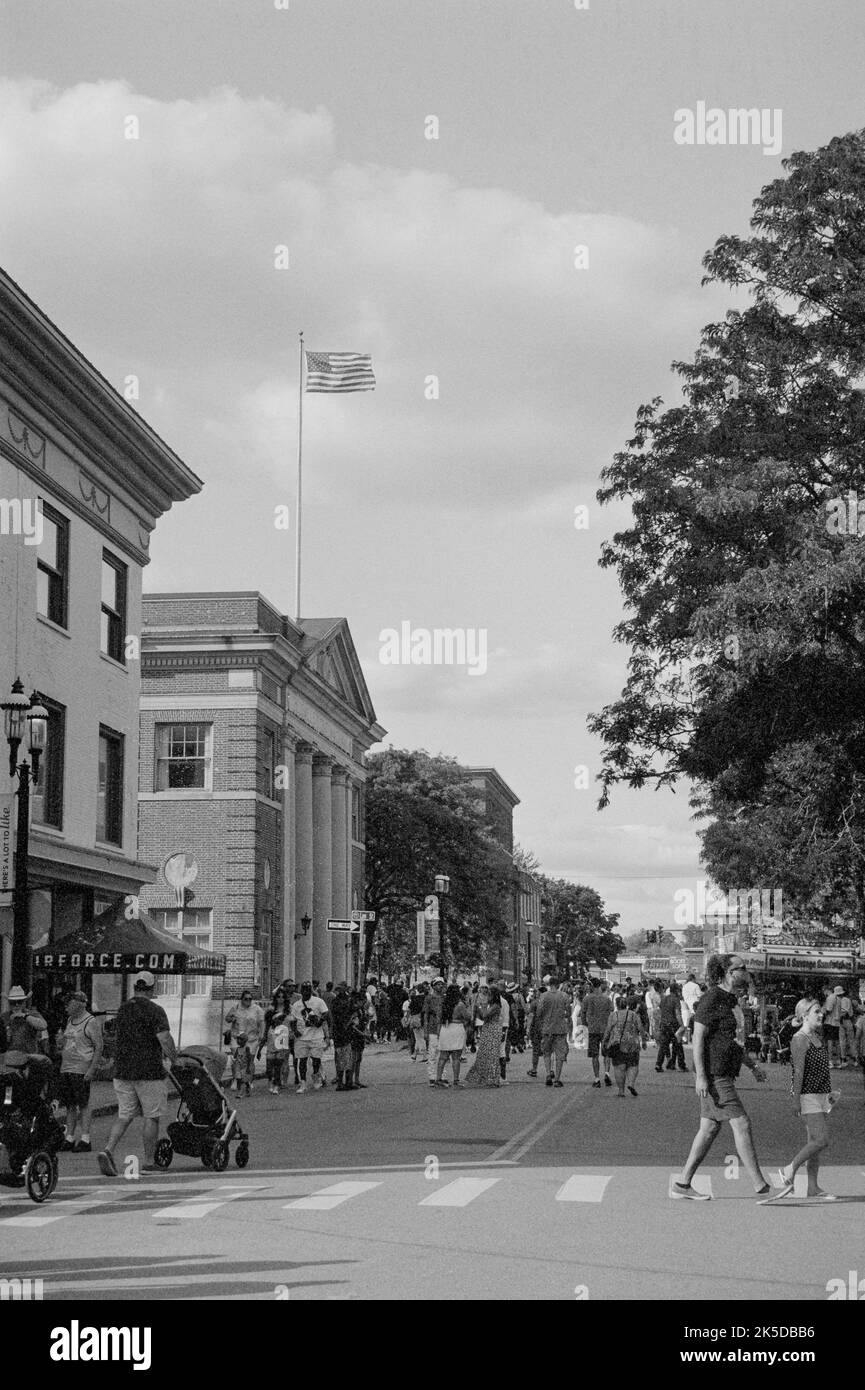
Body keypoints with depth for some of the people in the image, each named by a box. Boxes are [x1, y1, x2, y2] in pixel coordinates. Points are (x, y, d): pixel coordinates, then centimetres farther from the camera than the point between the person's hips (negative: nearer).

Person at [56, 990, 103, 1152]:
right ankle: (69, 1139, 14)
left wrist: (92, 1069, -17)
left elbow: (99, 1047, -11)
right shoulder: (69, 1020, 16)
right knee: (70, 1105, 9)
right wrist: (60, 1040, 4)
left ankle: (85, 1140, -2)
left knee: (83, 1105, -5)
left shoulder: (91, 1022, -8)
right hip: (65, 1069, 7)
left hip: (82, 1070, -7)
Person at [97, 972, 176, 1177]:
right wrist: (173, 1057, -2)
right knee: (151, 1117, 5)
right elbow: (165, 1039, -19)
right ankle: (149, 1163, 9)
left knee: (124, 1116, 10)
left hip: (122, 1072, 5)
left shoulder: (122, 1010, 10)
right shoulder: (155, 1011, -10)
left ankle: (107, 1151, -10)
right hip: (149, 1071, -5)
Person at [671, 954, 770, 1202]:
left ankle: (682, 1183, 13)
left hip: (724, 1074, 10)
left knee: (710, 1128, 10)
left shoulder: (728, 1000, 17)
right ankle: (761, 1187, -7)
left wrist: (752, 1065, 23)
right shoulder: (711, 999, -13)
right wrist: (701, 1076, -21)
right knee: (741, 1125, -9)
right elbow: (698, 1038, -17)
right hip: (714, 1075, -10)